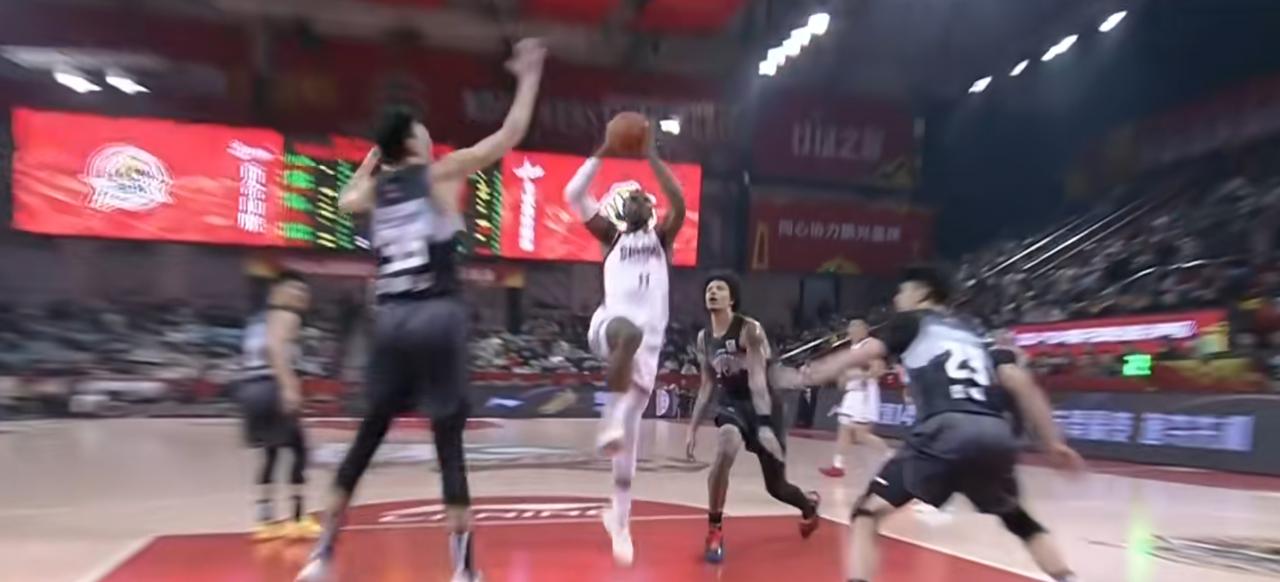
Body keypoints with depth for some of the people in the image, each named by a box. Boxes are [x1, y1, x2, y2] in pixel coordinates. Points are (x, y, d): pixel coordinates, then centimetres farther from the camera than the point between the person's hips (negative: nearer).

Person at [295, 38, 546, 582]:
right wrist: (530, 76, 11)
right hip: (438, 315, -5)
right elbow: (512, 134, 1)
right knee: (449, 441, -1)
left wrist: (368, 163, 41)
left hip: (390, 318, 5)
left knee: (369, 435, 15)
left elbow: (345, 201, 38)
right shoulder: (443, 172, -1)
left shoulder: (375, 187, 13)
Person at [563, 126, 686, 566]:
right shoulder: (611, 236, 16)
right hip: (610, 323, -2)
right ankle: (611, 418, -30)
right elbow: (573, 195, 6)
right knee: (629, 332, -41)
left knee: (631, 429, 3)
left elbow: (679, 203, 1)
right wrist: (604, 151, 4)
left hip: (649, 340, 2)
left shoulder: (661, 237, 19)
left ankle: (620, 517, 16)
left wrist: (651, 156, 1)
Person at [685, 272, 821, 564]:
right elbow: (707, 386, 8)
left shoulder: (750, 330, -19)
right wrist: (693, 428, 6)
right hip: (731, 403, 3)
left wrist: (764, 425, -38)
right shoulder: (703, 338, 0)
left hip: (763, 406, -3)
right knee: (725, 450, -32)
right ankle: (715, 531, -15)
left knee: (776, 486, 9)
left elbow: (757, 378, -28)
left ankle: (809, 504, 47)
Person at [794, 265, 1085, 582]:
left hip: (946, 431, -6)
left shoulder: (912, 321, 18)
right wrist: (1053, 443, 19)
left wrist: (804, 377, 10)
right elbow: (1022, 383, 18)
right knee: (1021, 521, 33)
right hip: (997, 435, 6)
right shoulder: (977, 335, 31)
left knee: (867, 513, 3)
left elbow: (860, 354, 3)